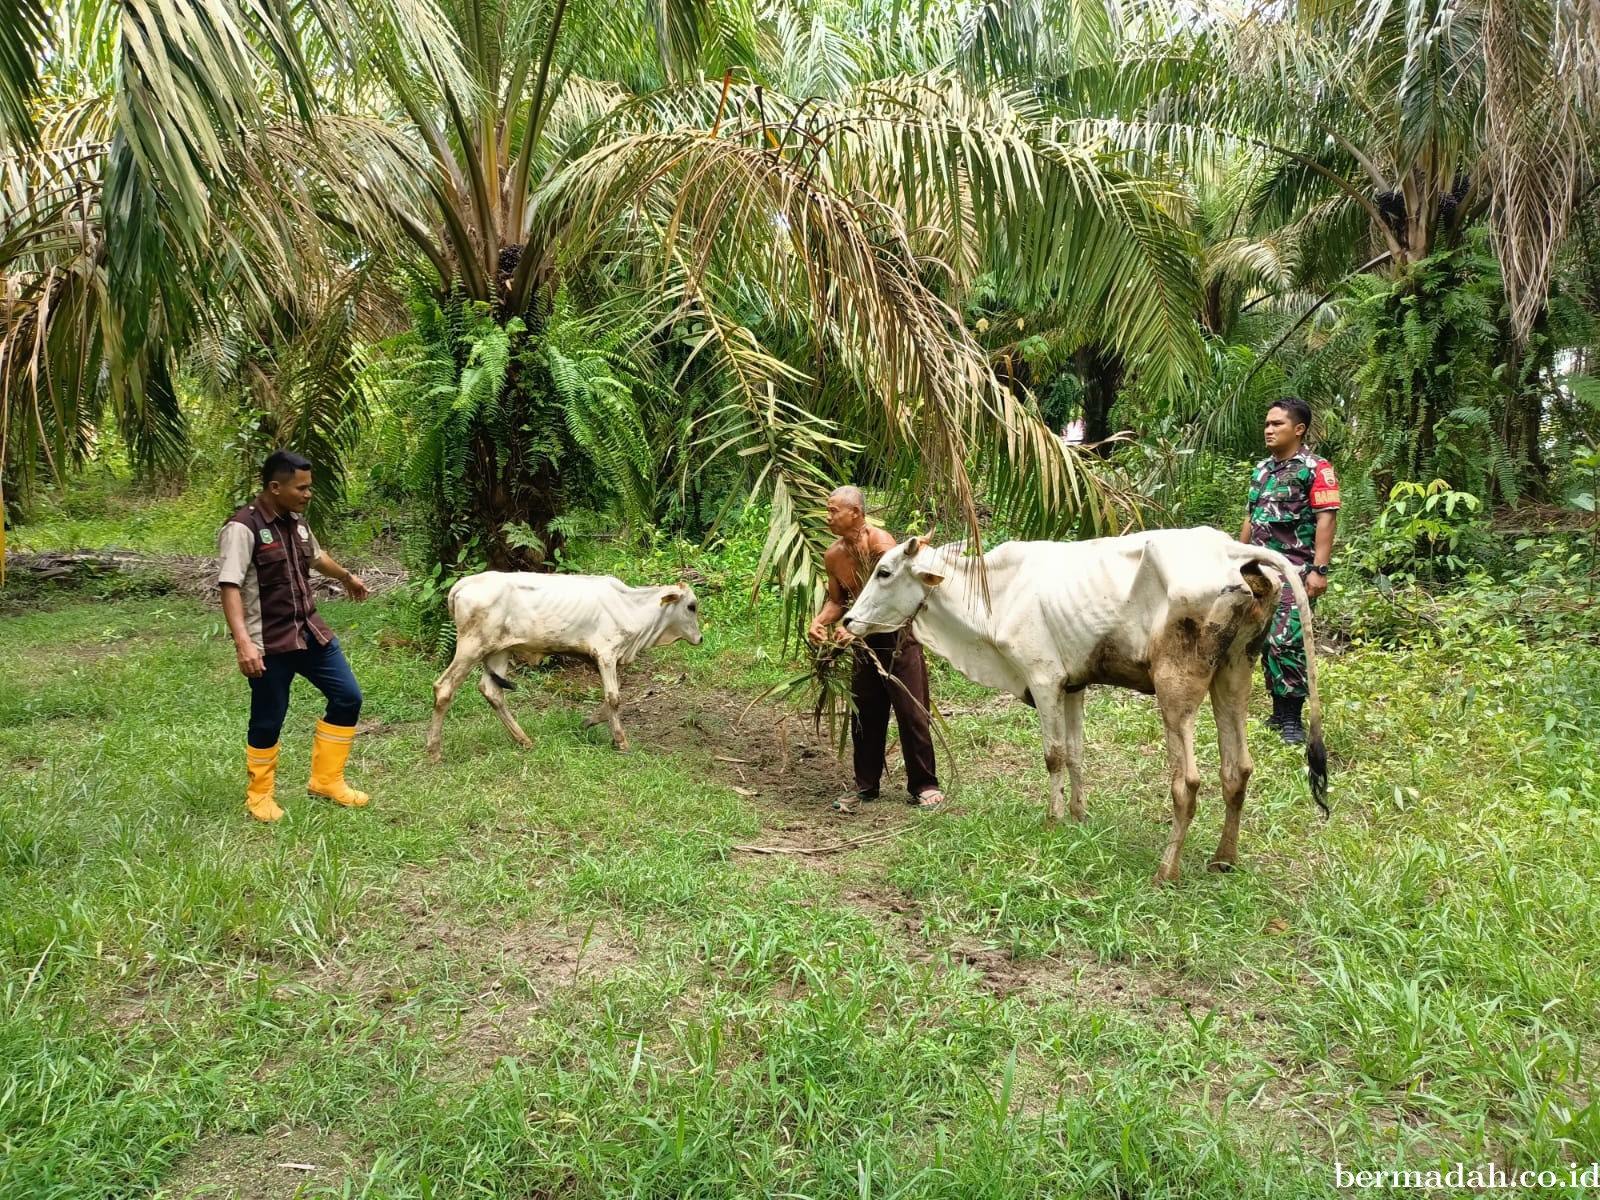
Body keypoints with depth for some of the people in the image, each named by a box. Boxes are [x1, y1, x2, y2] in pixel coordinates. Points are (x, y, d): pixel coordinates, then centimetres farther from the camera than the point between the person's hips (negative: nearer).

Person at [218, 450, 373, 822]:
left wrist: (346, 576, 47)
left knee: (348, 697, 8)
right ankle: (259, 795, 25)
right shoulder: (243, 528, -18)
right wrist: (244, 643, -36)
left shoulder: (296, 521, 8)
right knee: (268, 721, 3)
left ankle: (325, 780, 23)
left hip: (310, 631, 8)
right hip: (269, 643, -8)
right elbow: (230, 588, -25)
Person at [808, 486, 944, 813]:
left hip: (899, 634, -6)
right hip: (865, 639, 6)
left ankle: (924, 785, 9)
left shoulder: (880, 542, -20)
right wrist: (820, 621, -9)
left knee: (911, 712, -3)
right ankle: (865, 785, 22)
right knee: (863, 714, 10)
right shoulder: (833, 556, 0)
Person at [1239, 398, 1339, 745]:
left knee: (1286, 642, -13)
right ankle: (1278, 712, 20)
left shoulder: (1316, 469, -5)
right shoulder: (1261, 469, 16)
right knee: (1264, 641, 9)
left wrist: (1320, 570, -19)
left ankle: (1292, 719, -3)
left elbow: (1326, 520, -12)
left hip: (1296, 572, -7)